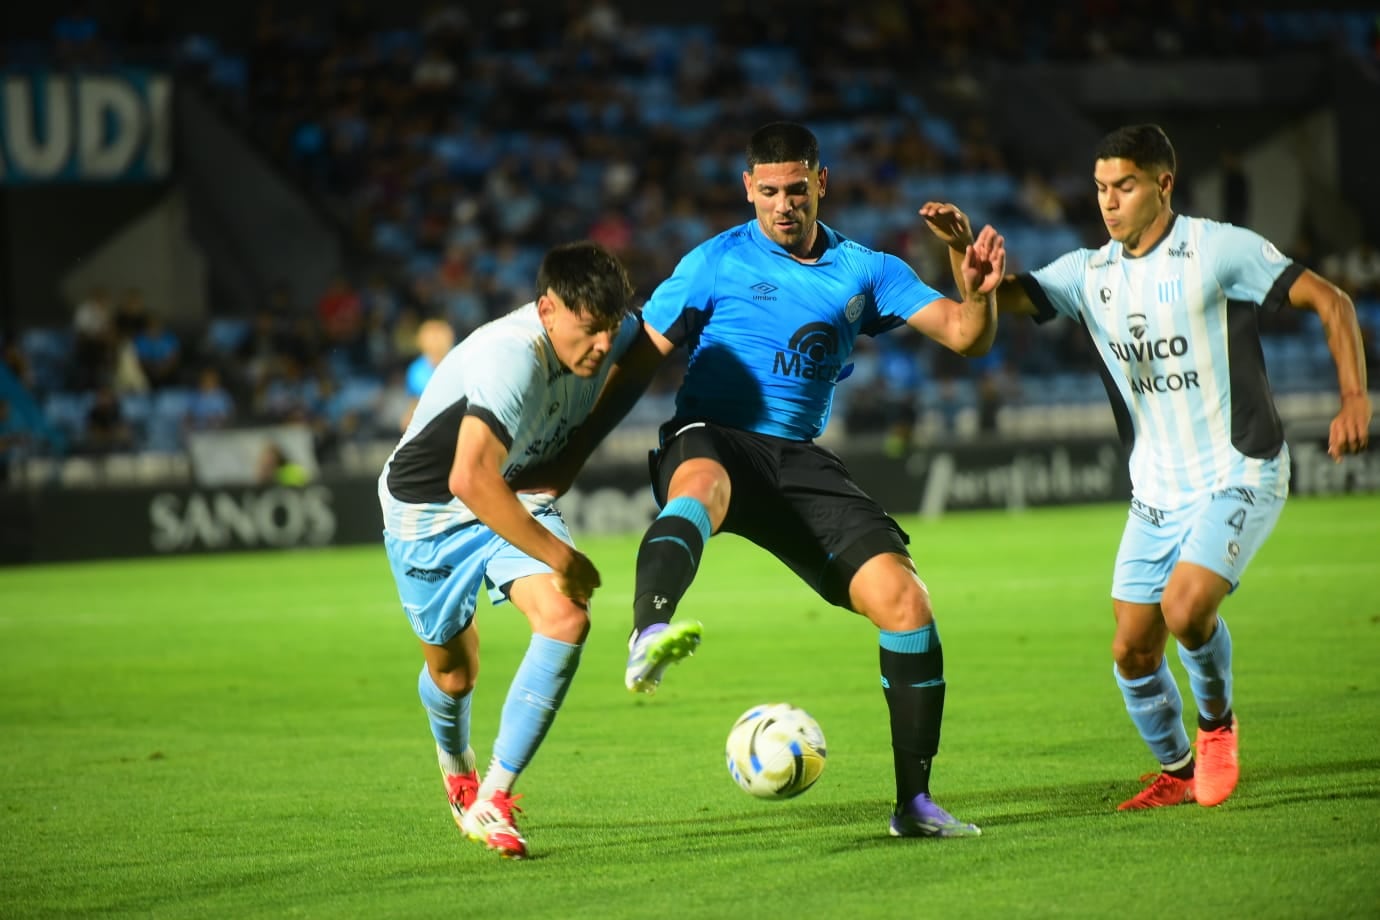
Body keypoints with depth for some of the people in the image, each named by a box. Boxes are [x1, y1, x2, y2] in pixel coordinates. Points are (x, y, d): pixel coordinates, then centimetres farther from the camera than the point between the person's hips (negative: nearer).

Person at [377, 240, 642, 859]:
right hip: (430, 511, -5)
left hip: (518, 497, 5)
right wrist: (560, 557, -39)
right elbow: (470, 480, -45)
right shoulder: (510, 360, -37)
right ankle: (456, 769, 48)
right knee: (454, 670, 10)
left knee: (567, 621, -21)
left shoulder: (610, 336, -14)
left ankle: (490, 803, -15)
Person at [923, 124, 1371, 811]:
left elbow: (1330, 302, -7)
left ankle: (1217, 721, 5)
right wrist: (964, 249, -22)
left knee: (1184, 609, -25)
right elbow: (999, 294, -1)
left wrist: (1353, 399, -17)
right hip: (1156, 492, 5)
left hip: (1239, 477, -5)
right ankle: (1176, 771, 25)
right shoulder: (1090, 272, 4)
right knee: (1132, 651, 0)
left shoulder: (1220, 249, -10)